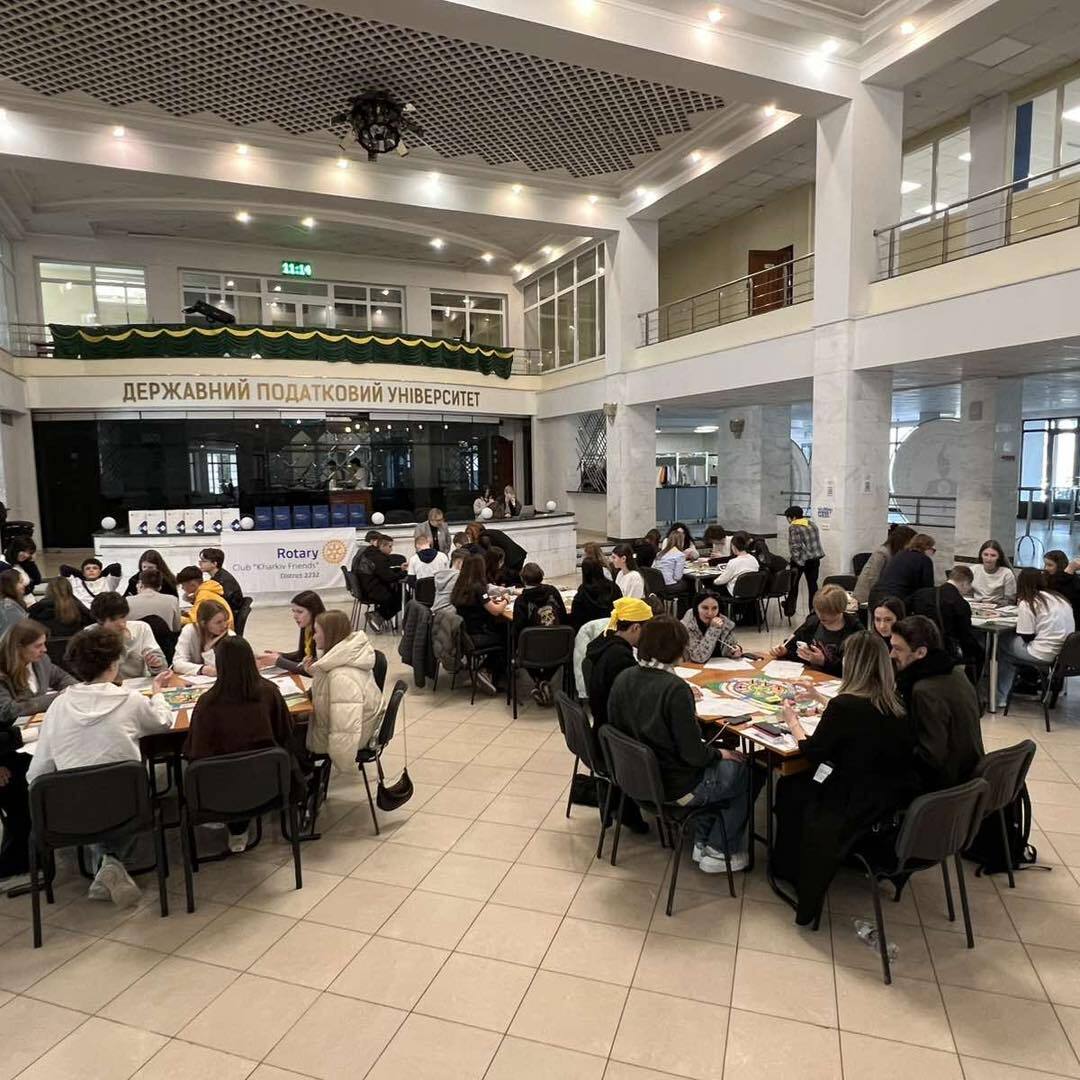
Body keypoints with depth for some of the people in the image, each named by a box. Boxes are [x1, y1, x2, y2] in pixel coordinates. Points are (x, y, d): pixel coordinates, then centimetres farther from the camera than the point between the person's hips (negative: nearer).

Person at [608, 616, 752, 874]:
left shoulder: (623, 678, -8)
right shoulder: (674, 688, -28)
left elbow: (617, 726, 5)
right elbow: (693, 753, -24)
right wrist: (720, 754, -2)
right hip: (674, 787, -7)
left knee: (717, 764, 27)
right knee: (744, 772, 14)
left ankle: (703, 842, 29)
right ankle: (719, 852, 22)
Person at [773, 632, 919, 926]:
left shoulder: (844, 705, -19)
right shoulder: (898, 703, -1)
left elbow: (814, 754, -7)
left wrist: (794, 723, 9)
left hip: (861, 807, -6)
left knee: (790, 788, 16)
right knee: (802, 783, 22)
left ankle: (791, 871, 30)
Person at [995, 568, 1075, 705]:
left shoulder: (1026, 603, -9)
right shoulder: (1060, 598, 12)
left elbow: (1027, 637, -9)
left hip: (1045, 656, -8)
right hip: (1066, 652, 8)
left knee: (1001, 642, 12)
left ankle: (1000, 697, 19)